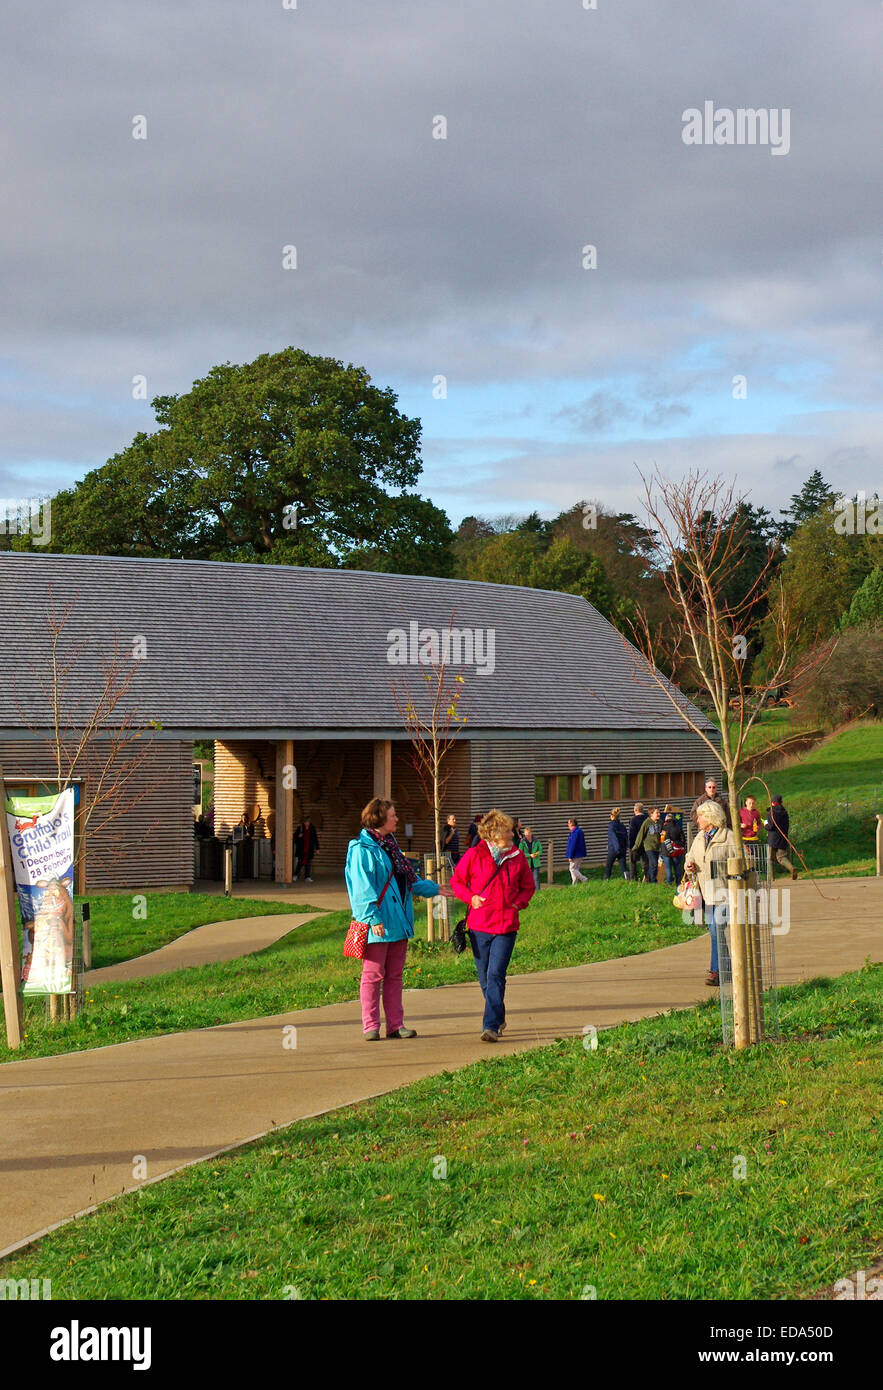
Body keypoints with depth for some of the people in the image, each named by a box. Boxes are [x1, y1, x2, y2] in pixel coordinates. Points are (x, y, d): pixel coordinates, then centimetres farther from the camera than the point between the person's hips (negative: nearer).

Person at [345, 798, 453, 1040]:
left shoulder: (390, 846, 16)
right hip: (378, 926, -9)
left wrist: (433, 889, 34)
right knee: (373, 975, -3)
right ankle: (370, 1027, 2)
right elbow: (363, 888, -16)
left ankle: (395, 1025, 13)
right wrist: (373, 918, -22)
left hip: (398, 922, 9)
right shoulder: (362, 850, -11)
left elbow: (409, 880, 28)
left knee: (394, 975, 10)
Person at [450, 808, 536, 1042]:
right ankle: (498, 1018, 31)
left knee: (495, 975, -13)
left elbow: (528, 887, 17)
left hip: (506, 926, 0)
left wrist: (519, 903, -1)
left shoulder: (517, 857, 5)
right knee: (485, 977, 9)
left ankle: (491, 1026, -14)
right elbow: (457, 881, 8)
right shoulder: (474, 855, -2)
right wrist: (471, 898, -8)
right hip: (479, 926, 0)